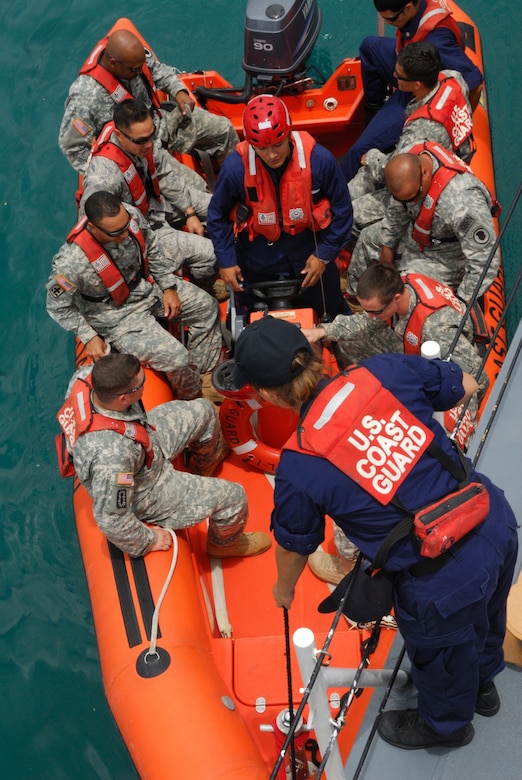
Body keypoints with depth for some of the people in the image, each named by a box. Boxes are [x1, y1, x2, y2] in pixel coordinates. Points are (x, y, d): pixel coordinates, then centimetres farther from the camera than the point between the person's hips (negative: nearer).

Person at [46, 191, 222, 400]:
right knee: (176, 359, -14)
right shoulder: (71, 262, -37)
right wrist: (89, 338, -17)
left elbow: (151, 250, 0)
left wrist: (168, 287, 1)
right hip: (117, 315, -6)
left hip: (148, 286, 7)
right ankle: (192, 397, 19)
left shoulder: (132, 216, -22)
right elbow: (59, 307, -19)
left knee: (208, 307, 11)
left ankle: (205, 373, 27)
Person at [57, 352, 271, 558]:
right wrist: (147, 542, -16)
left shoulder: (85, 376, -29)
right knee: (233, 496, -1)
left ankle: (207, 468, 48)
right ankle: (226, 543, 34)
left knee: (202, 411, 15)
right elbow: (110, 518, -33)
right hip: (145, 495, -7)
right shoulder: (113, 455, -46)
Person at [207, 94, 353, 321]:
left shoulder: (319, 159, -25)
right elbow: (218, 215, -6)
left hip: (306, 244, 0)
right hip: (259, 250, 0)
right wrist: (226, 261, -6)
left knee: (330, 307, 16)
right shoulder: (235, 167, -25)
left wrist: (324, 255, -7)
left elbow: (341, 209, -8)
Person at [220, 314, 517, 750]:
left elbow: (294, 546, 1)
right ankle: (482, 684, 68)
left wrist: (284, 590, 23)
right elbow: (466, 387, 4)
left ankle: (445, 725, 61)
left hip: (446, 579, -5)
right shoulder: (386, 371, -13)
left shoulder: (299, 469, -19)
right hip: (496, 518, 5)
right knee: (483, 616, 36)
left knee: (437, 651, 29)